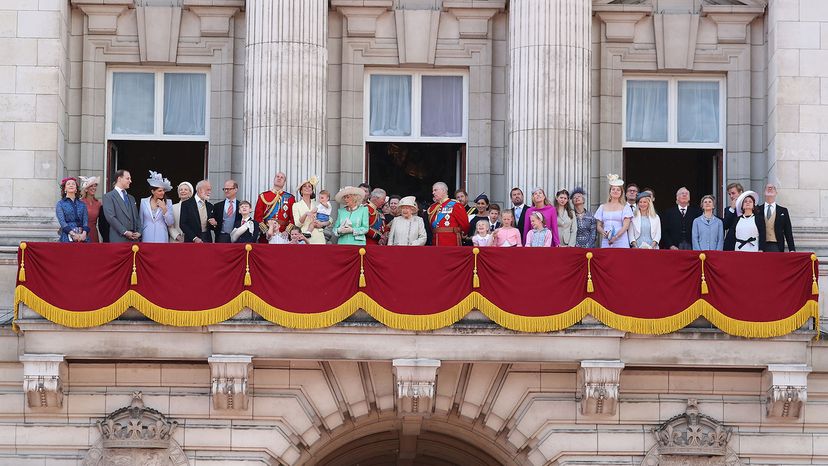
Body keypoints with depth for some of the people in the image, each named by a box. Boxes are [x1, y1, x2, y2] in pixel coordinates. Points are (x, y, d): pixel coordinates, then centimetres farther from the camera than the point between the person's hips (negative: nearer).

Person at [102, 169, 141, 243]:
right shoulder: (108, 196, 1)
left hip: (134, 239, 6)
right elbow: (111, 217, -10)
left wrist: (138, 232, 2)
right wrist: (125, 232, -15)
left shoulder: (131, 198, 23)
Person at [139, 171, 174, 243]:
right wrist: (140, 236, 15)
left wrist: (164, 209, -11)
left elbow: (170, 223, -1)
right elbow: (141, 222, 14)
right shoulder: (144, 202, 6)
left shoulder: (168, 203, 4)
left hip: (162, 239, -1)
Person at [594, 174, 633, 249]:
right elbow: (598, 226, 14)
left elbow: (626, 226, -3)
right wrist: (604, 233, -9)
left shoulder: (625, 207, 6)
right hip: (606, 243, 2)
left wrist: (616, 237, -17)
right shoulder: (603, 207, 15)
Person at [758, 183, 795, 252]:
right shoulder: (758, 210, 9)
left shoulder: (783, 211, 10)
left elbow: (788, 233, 9)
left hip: (776, 247, 0)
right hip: (761, 248, 0)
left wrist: (792, 249, 2)